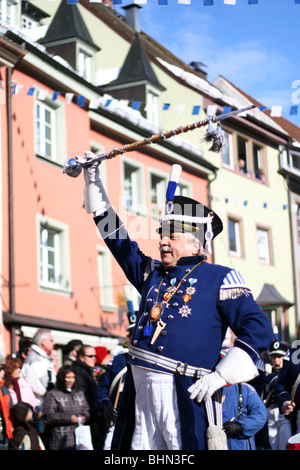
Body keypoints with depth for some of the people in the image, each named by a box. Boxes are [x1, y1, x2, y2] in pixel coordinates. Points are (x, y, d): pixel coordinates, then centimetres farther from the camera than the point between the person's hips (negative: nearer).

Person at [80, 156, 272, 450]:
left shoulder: (219, 279, 1)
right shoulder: (152, 273, 19)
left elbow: (258, 329, -6)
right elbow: (116, 238, 25)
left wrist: (220, 376, -13)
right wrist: (93, 181, 24)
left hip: (183, 392, -6)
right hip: (141, 389, 6)